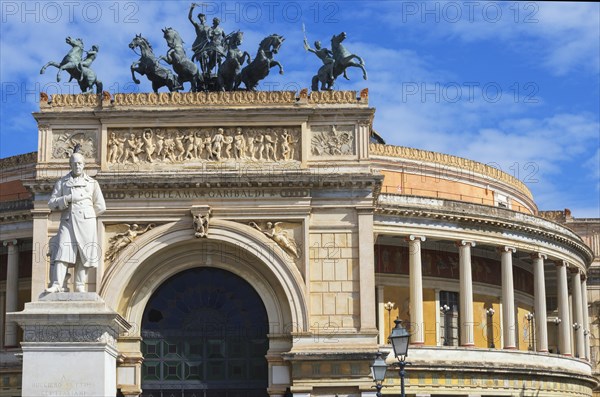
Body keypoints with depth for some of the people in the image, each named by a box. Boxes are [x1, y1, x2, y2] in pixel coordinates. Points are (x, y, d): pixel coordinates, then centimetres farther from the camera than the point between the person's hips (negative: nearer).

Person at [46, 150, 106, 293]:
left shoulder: (92, 183, 12)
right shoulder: (62, 182, 12)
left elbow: (100, 206, 14)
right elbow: (52, 203, 5)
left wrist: (85, 213, 12)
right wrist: (69, 199, -7)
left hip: (86, 222, 1)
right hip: (67, 222, 0)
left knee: (83, 255, -3)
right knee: (62, 251, -15)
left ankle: (80, 286, 1)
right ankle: (57, 285, -25)